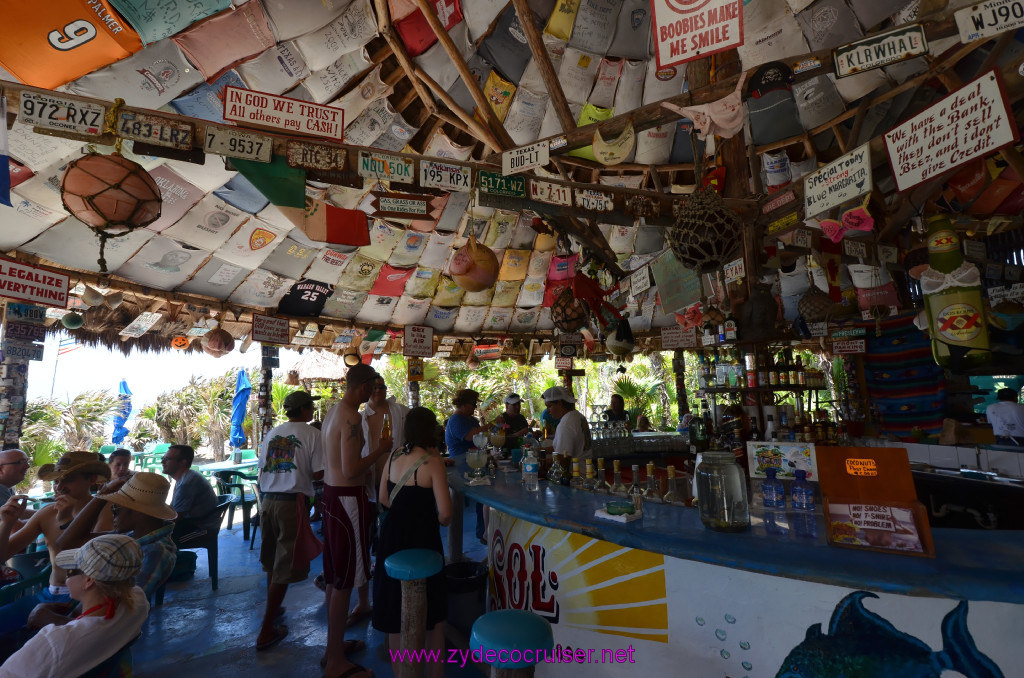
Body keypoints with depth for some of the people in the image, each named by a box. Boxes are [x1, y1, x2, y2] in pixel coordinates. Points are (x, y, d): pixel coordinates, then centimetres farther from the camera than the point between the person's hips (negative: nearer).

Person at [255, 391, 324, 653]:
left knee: (272, 561, 23)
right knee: (284, 568, 3)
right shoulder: (312, 434, -8)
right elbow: (318, 473, -10)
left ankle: (273, 609, 41)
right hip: (293, 502, -7)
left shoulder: (272, 434, 11)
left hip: (268, 500, 7)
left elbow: (262, 471, 13)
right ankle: (266, 631, 8)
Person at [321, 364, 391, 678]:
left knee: (334, 576, 20)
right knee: (344, 582, 2)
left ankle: (334, 644, 35)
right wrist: (380, 450, -12)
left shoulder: (333, 411, 10)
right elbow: (351, 470, -24)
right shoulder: (352, 417, -21)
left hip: (331, 491, 10)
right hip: (348, 498, -10)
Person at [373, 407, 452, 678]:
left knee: (396, 614, 20)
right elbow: (445, 513, -19)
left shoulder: (394, 456, 0)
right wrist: (438, 520, 2)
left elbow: (384, 499, 12)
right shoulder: (432, 461, -17)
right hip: (421, 538, -5)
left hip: (393, 534, 6)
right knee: (432, 614, 15)